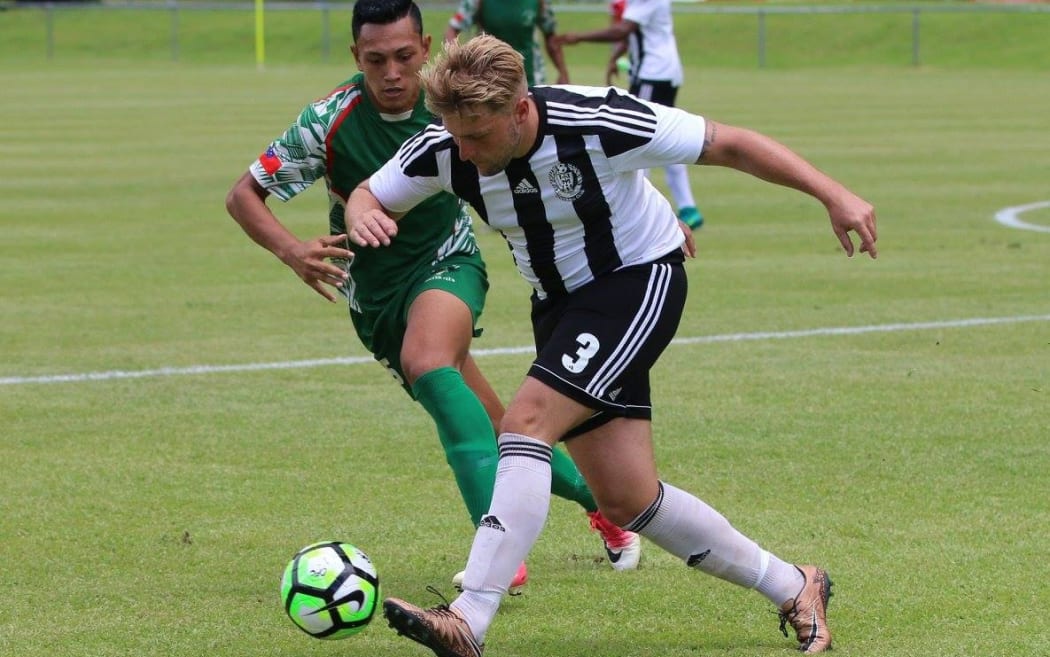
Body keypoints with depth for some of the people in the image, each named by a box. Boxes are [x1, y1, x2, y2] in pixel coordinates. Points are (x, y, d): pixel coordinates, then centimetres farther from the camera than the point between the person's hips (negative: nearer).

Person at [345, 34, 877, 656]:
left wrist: (833, 195, -22)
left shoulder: (598, 123, -28)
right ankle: (795, 590, 20)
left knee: (527, 420, -26)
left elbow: (729, 144, -20)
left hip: (640, 279, -6)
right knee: (627, 499, 3)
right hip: (562, 303, 6)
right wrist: (363, 214, -24)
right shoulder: (444, 149, -15)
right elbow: (369, 196, 1)